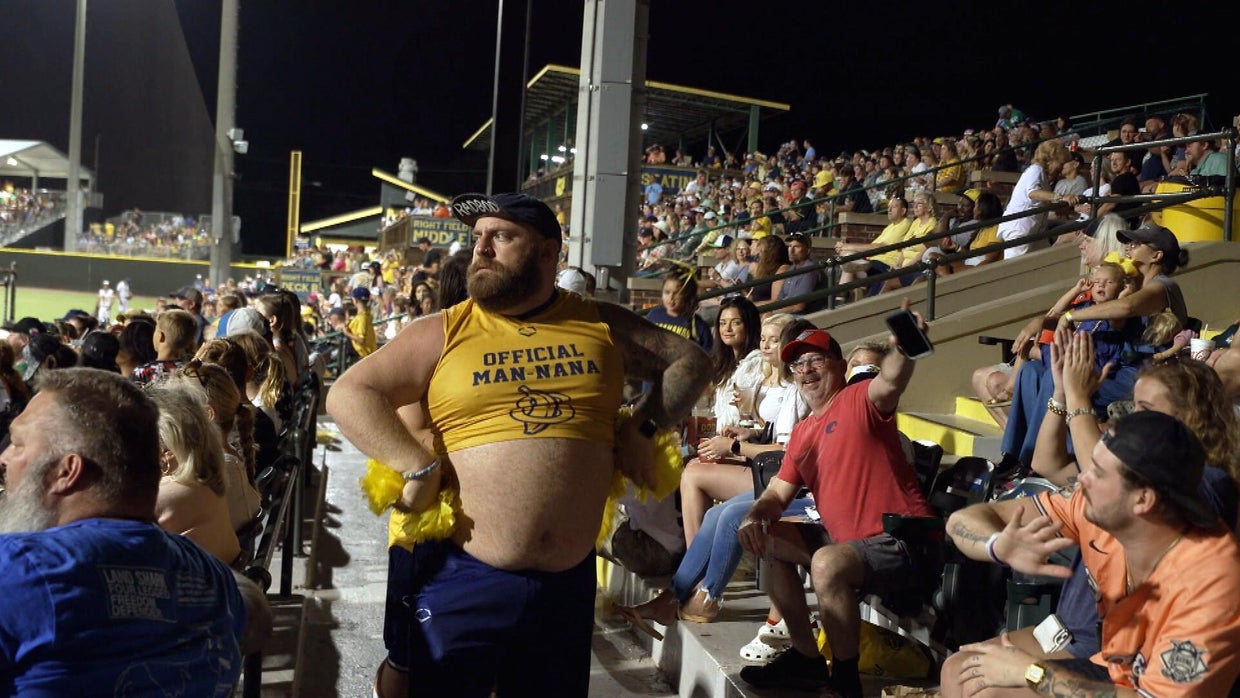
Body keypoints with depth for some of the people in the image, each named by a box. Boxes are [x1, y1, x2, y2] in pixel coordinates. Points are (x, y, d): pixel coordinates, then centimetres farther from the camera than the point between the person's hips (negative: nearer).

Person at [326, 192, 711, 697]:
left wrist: (643, 427, 0)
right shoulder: (445, 332, 1)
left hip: (568, 579, 2)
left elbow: (690, 361, 14)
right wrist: (418, 467, -13)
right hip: (462, 577, -2)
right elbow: (349, 394, -2)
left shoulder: (601, 325, 6)